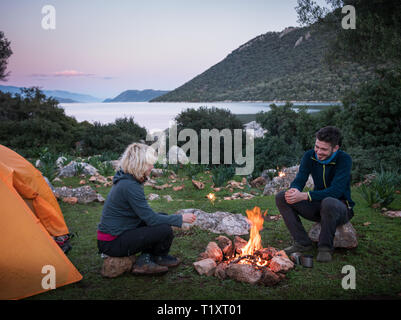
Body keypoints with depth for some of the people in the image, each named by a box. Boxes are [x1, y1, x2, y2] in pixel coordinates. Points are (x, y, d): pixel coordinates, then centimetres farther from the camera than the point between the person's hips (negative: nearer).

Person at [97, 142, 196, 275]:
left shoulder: (126, 180, 7)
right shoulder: (130, 186, -24)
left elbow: (146, 214, 17)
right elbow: (151, 219, -21)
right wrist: (181, 218, -12)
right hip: (112, 244, -10)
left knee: (163, 217, 9)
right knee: (165, 230, -17)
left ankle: (145, 260, 7)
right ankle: (159, 258, 13)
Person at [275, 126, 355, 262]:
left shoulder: (344, 159, -19)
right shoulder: (310, 156, -4)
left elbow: (336, 191, -29)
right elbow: (299, 180, -8)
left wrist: (304, 196, -39)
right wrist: (294, 190, -34)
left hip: (341, 207, -5)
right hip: (318, 206, 5)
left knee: (328, 202, -41)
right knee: (281, 197, -13)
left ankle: (325, 247, -18)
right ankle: (303, 243, -8)